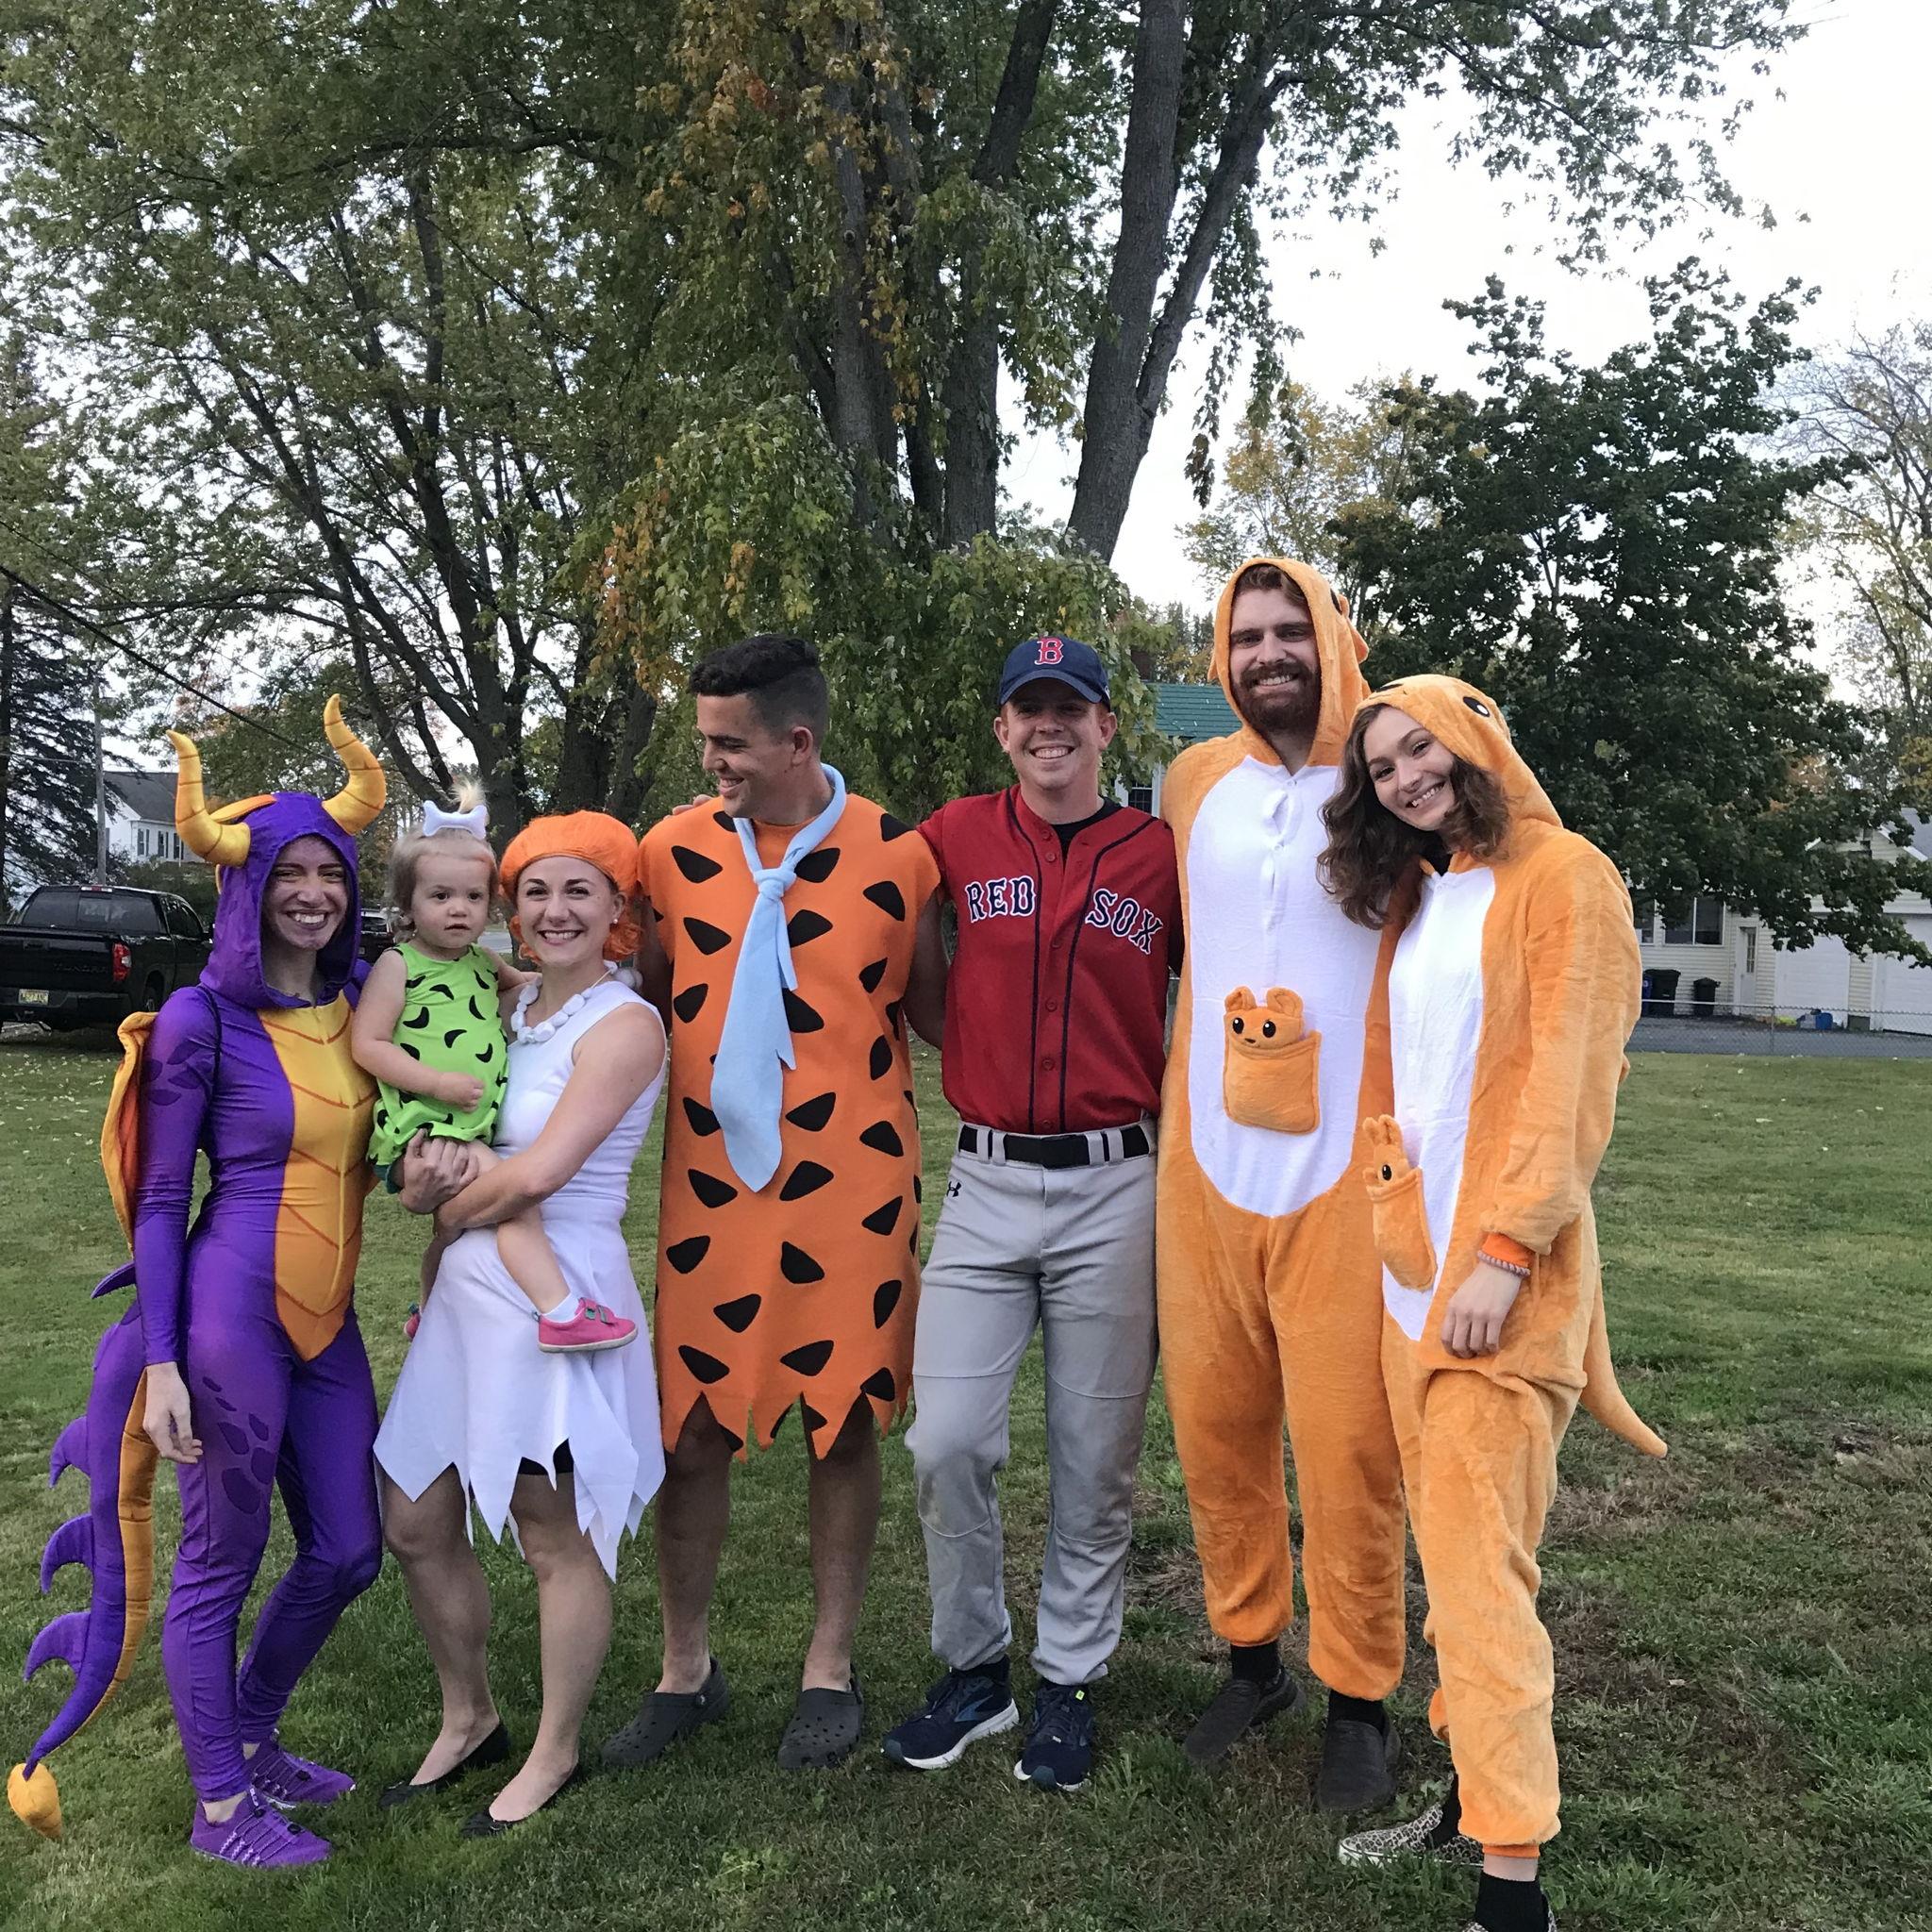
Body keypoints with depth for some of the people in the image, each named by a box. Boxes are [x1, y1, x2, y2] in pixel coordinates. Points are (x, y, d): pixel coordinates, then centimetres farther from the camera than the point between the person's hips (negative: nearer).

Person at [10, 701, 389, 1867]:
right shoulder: (203, 1020, -10)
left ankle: (251, 1741, 39)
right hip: (232, 1307, -6)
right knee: (222, 1559, 7)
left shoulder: (365, 999, 5)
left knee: (347, 1554, 14)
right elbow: (159, 1203, -6)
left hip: (328, 1318, 6)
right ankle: (222, 1808, 26)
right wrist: (160, 1362, -11)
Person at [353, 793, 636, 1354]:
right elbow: (367, 1045, -12)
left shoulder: (482, 962, 13)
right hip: (423, 1125, -8)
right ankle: (560, 1313, -27)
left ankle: (430, 1316, 46)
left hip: (474, 1129, 8)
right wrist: (439, 1082, -20)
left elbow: (517, 983, 36)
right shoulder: (398, 966, -6)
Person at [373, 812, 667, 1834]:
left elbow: (539, 1172, -21)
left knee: (556, 1540, 7)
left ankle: (554, 1753, 27)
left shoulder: (623, 1024, -13)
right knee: (416, 1523, 16)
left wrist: (453, 1208, -4)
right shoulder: (507, 1006, 10)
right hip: (469, 1293, 8)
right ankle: (468, 1719, 38)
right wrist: (425, 1171, -8)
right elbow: (428, 1133, 15)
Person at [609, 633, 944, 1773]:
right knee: (693, 1421, 7)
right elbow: (637, 993, 10)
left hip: (852, 1180, -1)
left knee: (845, 1419, 9)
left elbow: (934, 1007, 5)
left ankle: (831, 1669, 27)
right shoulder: (675, 848, 2)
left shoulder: (898, 855, -3)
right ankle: (688, 1669, 27)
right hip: (709, 1178, 2)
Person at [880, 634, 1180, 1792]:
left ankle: (1072, 1683, 25)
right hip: (990, 1182, 1)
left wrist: (1166, 1110, -1)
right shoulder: (955, 840, 5)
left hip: (1118, 1187, -1)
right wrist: (979, 1063, 5)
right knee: (949, 1441, -2)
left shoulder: (1163, 857, 3)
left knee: (1097, 1457, 7)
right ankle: (975, 1671, 19)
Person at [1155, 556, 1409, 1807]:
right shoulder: (1195, 784, 9)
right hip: (1206, 1164, 4)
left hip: (1346, 1173, -4)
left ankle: (1360, 1699, 18)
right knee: (1215, 1424, 10)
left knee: (1348, 1445, 0)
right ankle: (1252, 1656, 29)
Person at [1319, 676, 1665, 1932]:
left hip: (1504, 1272, -7)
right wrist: (1395, 1210, 10)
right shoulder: (1415, 898, 17)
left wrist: (1504, 1251, -20)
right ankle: (1472, 1803, 24)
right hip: (1413, 1262, 7)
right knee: (1454, 1549, 12)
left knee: (1477, 1563, -9)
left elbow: (1568, 1084, -14)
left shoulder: (1562, 877, -6)